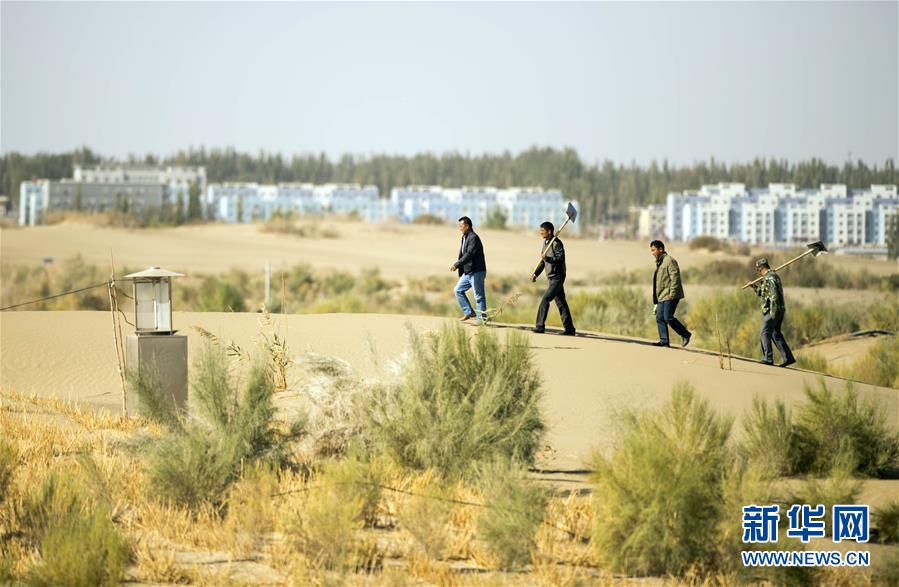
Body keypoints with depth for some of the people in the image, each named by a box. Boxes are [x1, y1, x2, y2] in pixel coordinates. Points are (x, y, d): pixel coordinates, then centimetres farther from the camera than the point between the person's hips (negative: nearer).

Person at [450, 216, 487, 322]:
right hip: (467, 272, 10)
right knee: (458, 290, 11)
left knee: (479, 296, -5)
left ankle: (482, 318, -1)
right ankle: (469, 312, 14)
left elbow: (469, 255, -24)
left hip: (477, 272, -10)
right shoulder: (465, 237, 15)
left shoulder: (473, 238, -15)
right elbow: (463, 254, 20)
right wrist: (456, 265, 6)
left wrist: (457, 264, -23)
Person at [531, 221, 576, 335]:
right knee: (561, 302, 10)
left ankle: (540, 326, -15)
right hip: (552, 277, 9)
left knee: (545, 299, -15)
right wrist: (536, 274, 9)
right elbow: (542, 262, 19)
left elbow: (560, 258, -24)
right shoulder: (545, 243, 13)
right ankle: (570, 329, 14)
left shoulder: (557, 244, -14)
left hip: (557, 277, -9)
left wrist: (548, 258, -37)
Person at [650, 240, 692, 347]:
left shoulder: (669, 260, -10)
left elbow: (675, 277, -17)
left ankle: (685, 334, 1)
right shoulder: (658, 262, 20)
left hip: (670, 295, -10)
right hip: (662, 296, 10)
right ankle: (664, 340, 3)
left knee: (668, 317, -13)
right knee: (660, 318, 2)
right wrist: (656, 298, 23)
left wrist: (672, 293, -22)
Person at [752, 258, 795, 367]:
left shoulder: (769, 278, -15)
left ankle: (768, 358, -6)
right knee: (776, 334, 14)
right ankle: (788, 357, 11)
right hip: (780, 311, 10)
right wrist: (756, 288, 23)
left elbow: (773, 295, -25)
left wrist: (773, 311, -26)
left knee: (764, 334, -5)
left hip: (772, 311, -10)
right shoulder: (774, 275, 18)